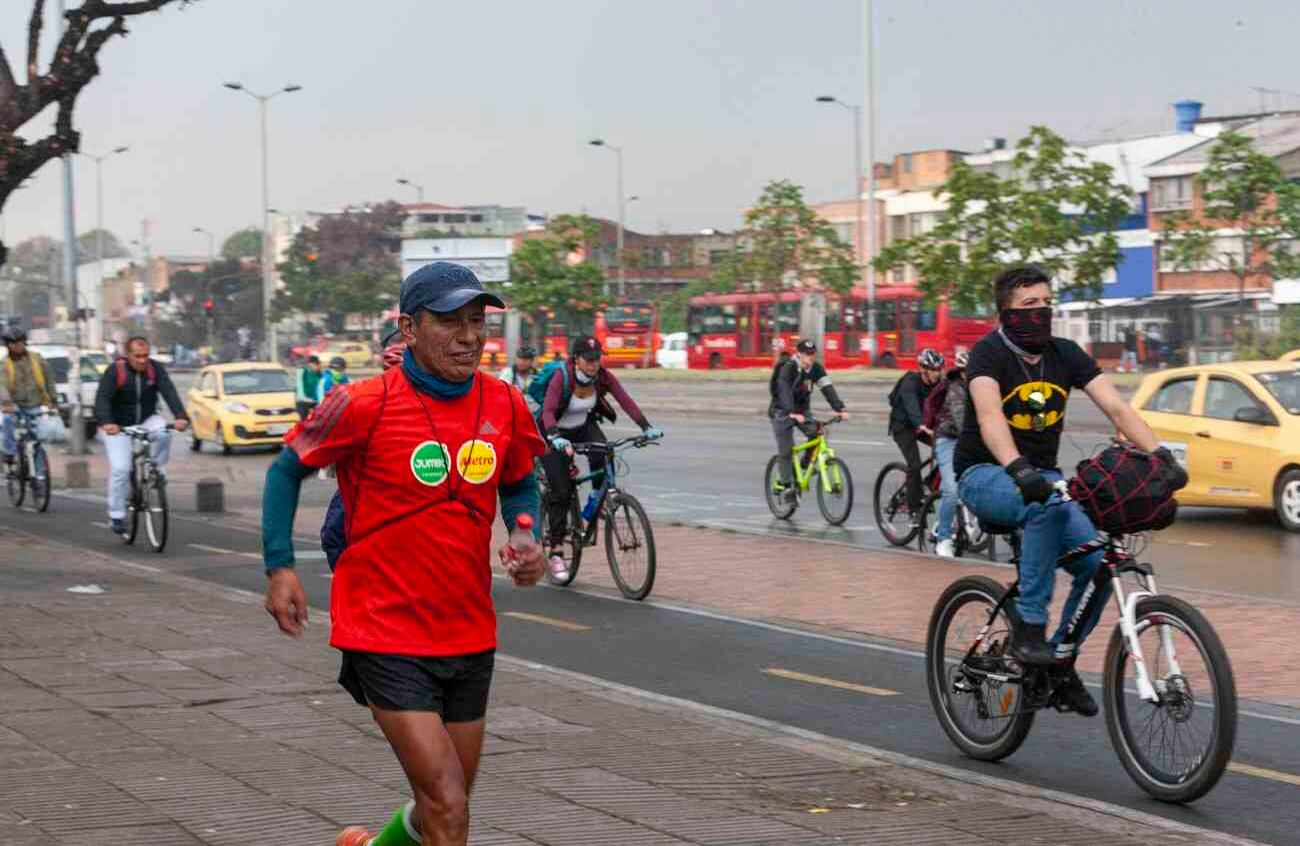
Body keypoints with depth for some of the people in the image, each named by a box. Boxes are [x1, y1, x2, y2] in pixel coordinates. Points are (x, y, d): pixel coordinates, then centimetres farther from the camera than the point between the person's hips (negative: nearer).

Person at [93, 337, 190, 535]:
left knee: (163, 432, -31)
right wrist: (106, 422, -47)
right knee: (120, 469, -14)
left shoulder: (156, 369, -9)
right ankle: (116, 516, -1)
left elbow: (169, 393, -22)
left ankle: (157, 468, -6)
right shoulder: (115, 371, -17)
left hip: (146, 421, 2)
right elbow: (102, 398, -28)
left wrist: (181, 417, -40)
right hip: (117, 427, -2)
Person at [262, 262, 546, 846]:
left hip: (470, 638, 6)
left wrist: (530, 546, -2)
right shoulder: (366, 404, -14)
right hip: (386, 638, -6)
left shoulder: (506, 405, -1)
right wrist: (279, 568, -7)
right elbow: (287, 468, 0)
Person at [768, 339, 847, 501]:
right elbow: (785, 391, -36)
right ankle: (786, 485, -1)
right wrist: (792, 413, -51)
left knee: (816, 434, -20)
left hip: (802, 409, 5)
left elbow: (828, 388, -16)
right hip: (782, 411, -5)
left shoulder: (816, 368, -8)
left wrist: (840, 409, -30)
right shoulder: (787, 368, -24)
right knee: (786, 450, -10)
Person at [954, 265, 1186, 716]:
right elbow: (989, 417, -32)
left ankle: (1061, 662, 4)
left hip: (1041, 476, 5)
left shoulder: (1065, 354, 0)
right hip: (985, 475, -5)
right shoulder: (989, 353, -15)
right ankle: (1028, 625, -28)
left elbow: (1116, 406, -10)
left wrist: (1160, 455, -26)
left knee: (1098, 563, -16)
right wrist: (1018, 470, -50)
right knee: (1048, 506, -38)